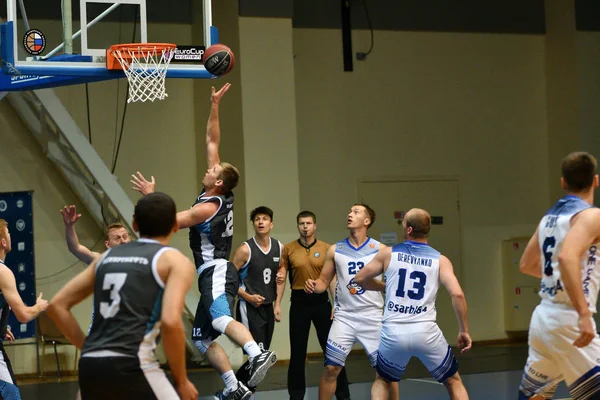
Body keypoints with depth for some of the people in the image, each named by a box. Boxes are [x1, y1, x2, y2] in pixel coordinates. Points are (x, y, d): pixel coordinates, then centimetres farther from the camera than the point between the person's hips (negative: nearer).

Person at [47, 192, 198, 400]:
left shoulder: (107, 256, 22)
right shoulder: (175, 261, 4)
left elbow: (57, 305, 20)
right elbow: (170, 322, -12)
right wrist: (181, 381, -2)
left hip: (90, 365, 6)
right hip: (129, 366, -6)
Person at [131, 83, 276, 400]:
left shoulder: (208, 207, -13)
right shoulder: (219, 194, 9)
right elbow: (212, 142, 13)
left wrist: (151, 195, -4)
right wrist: (214, 107, 8)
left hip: (217, 272, -10)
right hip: (213, 274, 10)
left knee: (221, 319, -35)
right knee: (202, 338, 9)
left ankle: (258, 355, -55)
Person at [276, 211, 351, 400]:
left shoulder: (326, 249, 1)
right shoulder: (289, 249, 1)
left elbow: (332, 278, 3)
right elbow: (281, 276, 6)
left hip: (321, 301, 0)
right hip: (299, 302, 0)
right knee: (297, 352, 5)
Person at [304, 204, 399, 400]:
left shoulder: (380, 249, -1)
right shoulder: (335, 250, 5)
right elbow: (324, 281, 10)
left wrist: (375, 283, -21)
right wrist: (314, 286, -11)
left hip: (372, 316, -1)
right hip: (344, 316, 1)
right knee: (330, 368, -3)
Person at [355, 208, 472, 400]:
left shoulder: (388, 253, 6)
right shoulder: (440, 260, 3)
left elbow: (360, 279, 14)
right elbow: (457, 294, -8)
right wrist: (464, 331, 1)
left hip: (394, 333, 1)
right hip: (426, 333, -1)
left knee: (382, 381, 27)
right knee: (453, 382, 18)